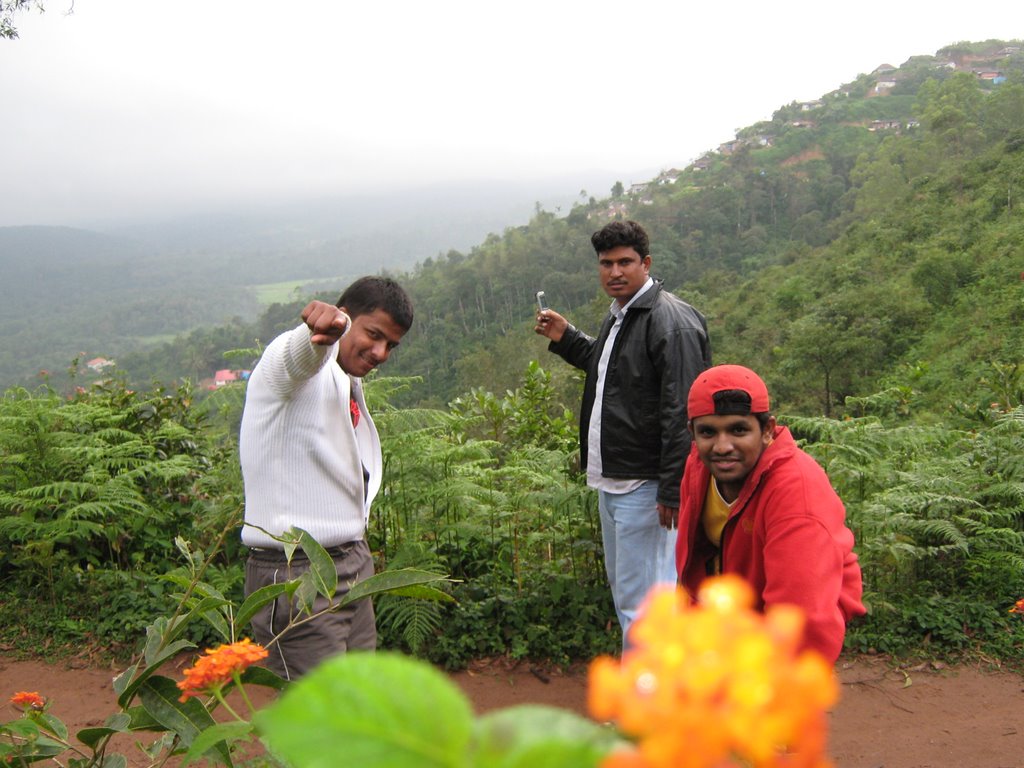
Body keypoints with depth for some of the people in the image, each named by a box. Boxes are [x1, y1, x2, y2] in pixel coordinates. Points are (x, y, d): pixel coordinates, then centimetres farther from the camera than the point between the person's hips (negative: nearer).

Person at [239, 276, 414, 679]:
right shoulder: (297, 362, -11)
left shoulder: (348, 384, 16)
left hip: (352, 566, 9)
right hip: (295, 573, -9)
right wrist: (324, 330, -58)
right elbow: (301, 353, -37)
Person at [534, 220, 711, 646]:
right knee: (622, 590, 21)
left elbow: (681, 412, -23)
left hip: (645, 486, -11)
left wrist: (672, 490, -24)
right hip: (612, 482, 11)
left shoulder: (671, 321, -17)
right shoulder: (618, 316, 14)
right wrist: (565, 339, 21)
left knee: (640, 599, -5)